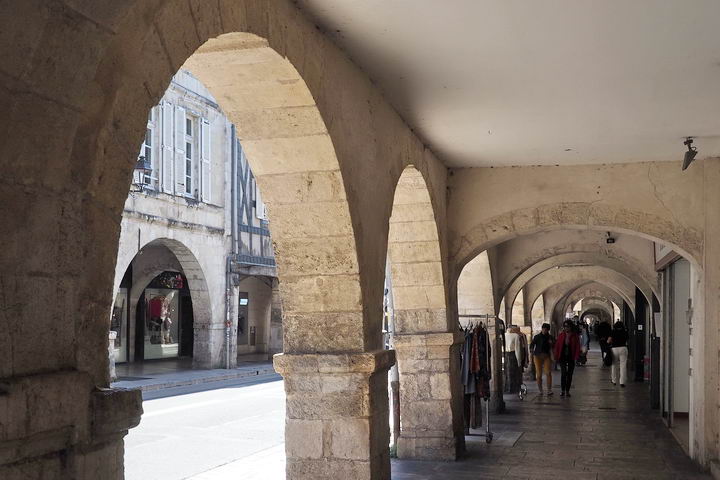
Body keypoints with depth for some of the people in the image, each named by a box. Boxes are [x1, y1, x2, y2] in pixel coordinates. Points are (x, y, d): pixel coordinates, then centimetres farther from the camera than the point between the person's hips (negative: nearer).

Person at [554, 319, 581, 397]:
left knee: (569, 374, 6)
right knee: (563, 373, -10)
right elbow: (557, 346, 5)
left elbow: (577, 347, -2)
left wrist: (576, 357, -10)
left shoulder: (575, 336, -1)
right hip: (563, 357, 0)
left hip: (571, 357, 0)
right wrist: (557, 356, -1)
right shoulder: (561, 335, 2)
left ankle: (567, 391, 15)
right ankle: (562, 390, -3)